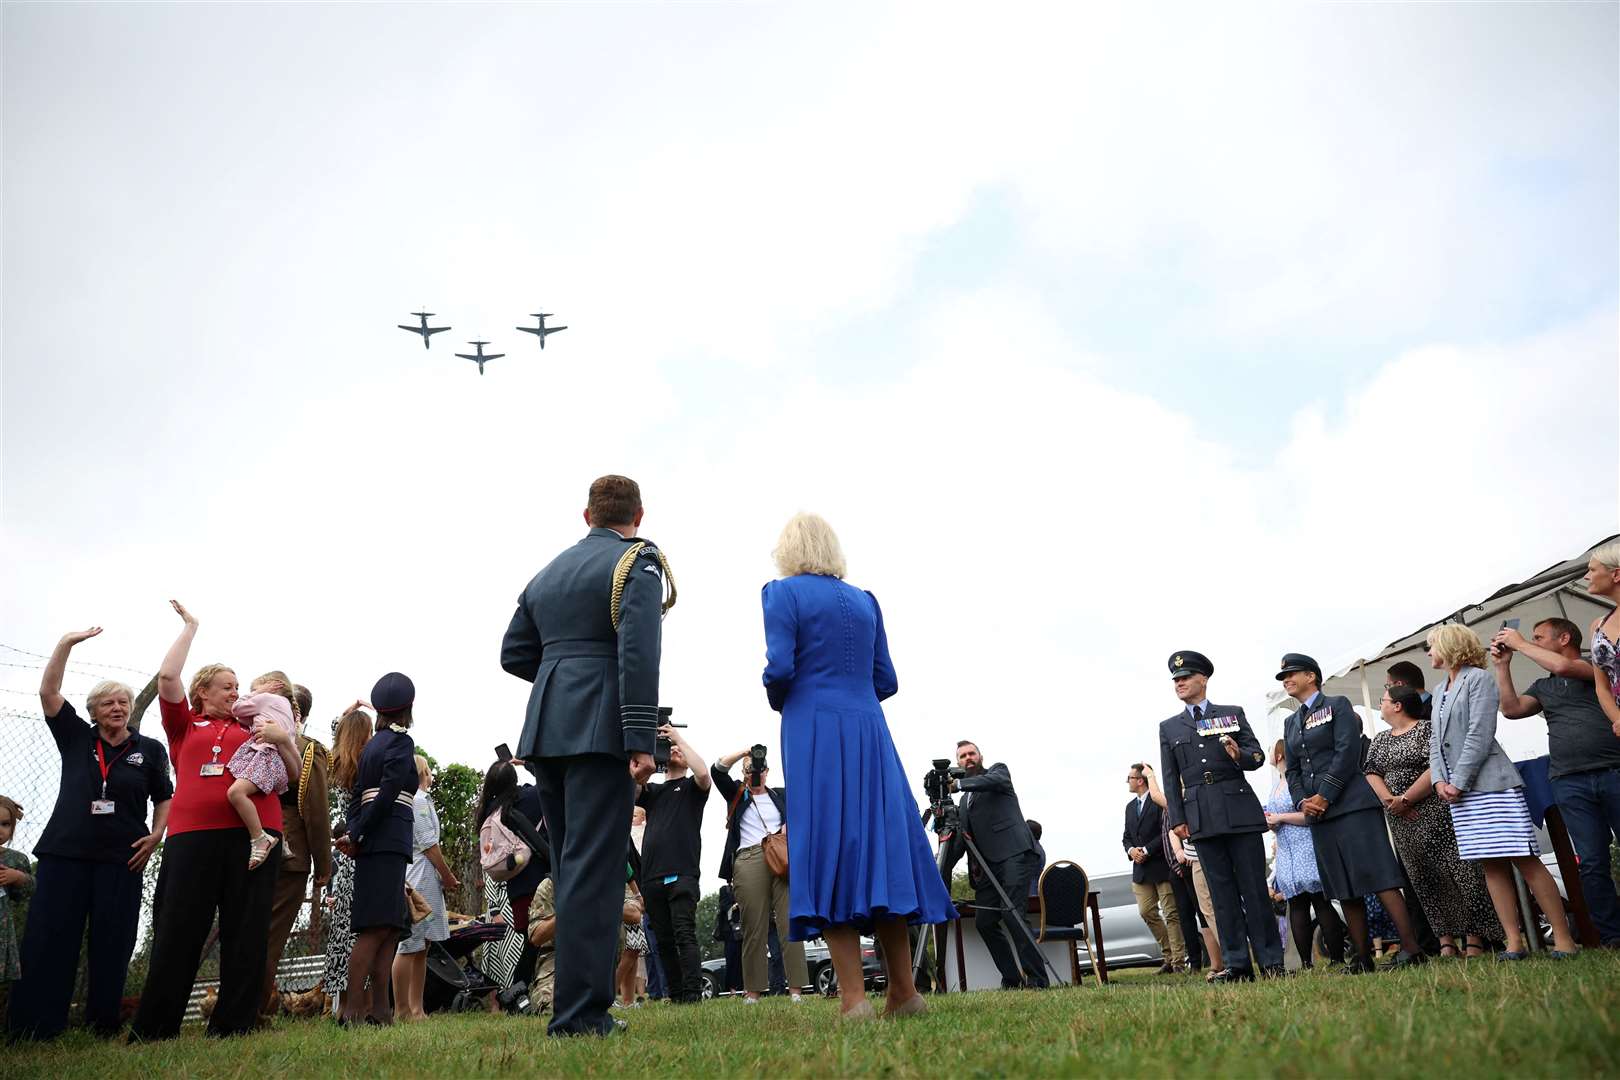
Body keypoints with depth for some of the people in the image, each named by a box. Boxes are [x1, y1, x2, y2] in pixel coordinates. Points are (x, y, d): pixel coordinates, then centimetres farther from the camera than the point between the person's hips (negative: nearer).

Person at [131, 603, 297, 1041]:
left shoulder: (253, 728, 17)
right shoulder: (187, 725, 14)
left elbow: (294, 773, 15)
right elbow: (167, 677, 2)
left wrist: (283, 738, -4)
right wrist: (190, 627, 11)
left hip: (252, 831, 1)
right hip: (193, 833, -1)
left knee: (247, 929, 0)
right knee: (178, 928, -1)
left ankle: (233, 1022, 7)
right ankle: (153, 1027, 8)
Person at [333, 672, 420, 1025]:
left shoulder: (371, 744, 21)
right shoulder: (401, 741, -4)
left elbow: (357, 793, 14)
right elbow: (387, 794, -14)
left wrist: (352, 832, 4)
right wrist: (356, 835, -10)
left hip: (370, 844, 8)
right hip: (390, 842, -8)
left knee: (391, 928, 8)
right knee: (377, 927, -10)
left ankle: (380, 1008, 7)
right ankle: (352, 1009, -13)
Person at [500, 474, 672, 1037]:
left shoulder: (548, 572, 20)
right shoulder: (638, 562, -1)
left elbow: (514, 654, 17)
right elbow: (638, 651, -15)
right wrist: (641, 740, -18)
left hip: (545, 731, 7)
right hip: (599, 731, -7)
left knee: (571, 866, 13)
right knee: (593, 869, -6)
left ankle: (585, 997, 20)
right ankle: (578, 1014, -6)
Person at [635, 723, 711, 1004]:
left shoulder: (692, 786, 12)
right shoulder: (652, 791, 23)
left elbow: (703, 773, -12)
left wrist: (679, 737, -5)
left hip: (682, 874, -4)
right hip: (652, 876, 5)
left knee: (684, 935, -12)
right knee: (664, 941, 5)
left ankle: (693, 995, -13)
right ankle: (676, 996, 10)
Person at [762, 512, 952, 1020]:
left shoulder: (782, 593, 0)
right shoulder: (864, 600, 14)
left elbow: (779, 669, -11)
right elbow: (886, 681, 11)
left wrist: (779, 701, 9)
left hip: (815, 732, -4)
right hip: (869, 731, 5)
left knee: (827, 850, -3)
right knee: (883, 845, 7)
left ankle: (854, 996, -5)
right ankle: (903, 991, 11)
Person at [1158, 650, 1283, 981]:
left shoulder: (1233, 714, 11)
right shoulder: (1169, 727, 14)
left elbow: (1258, 755, 6)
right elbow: (1170, 778, 10)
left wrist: (1240, 755, -17)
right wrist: (1177, 818, 2)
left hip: (1240, 810, -2)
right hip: (1201, 817, 2)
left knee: (1254, 888, -1)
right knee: (1222, 892, 2)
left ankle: (1271, 961, 5)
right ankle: (1237, 964, 5)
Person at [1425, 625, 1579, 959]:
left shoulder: (1478, 679, -4)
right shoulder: (1439, 692, 19)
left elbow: (1479, 736, -13)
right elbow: (1435, 742, 16)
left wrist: (1458, 782, -15)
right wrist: (1440, 781, 0)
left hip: (1491, 785, -7)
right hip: (1458, 793, 7)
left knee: (1526, 861, -7)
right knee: (1491, 866, 5)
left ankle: (1563, 939, -2)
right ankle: (1514, 942, 6)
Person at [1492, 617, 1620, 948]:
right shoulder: (1542, 687, 21)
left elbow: (1564, 666, -12)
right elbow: (1512, 709, 7)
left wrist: (1520, 644, 0)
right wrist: (1502, 665, 7)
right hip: (1570, 782, 4)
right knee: (1591, 862, -2)